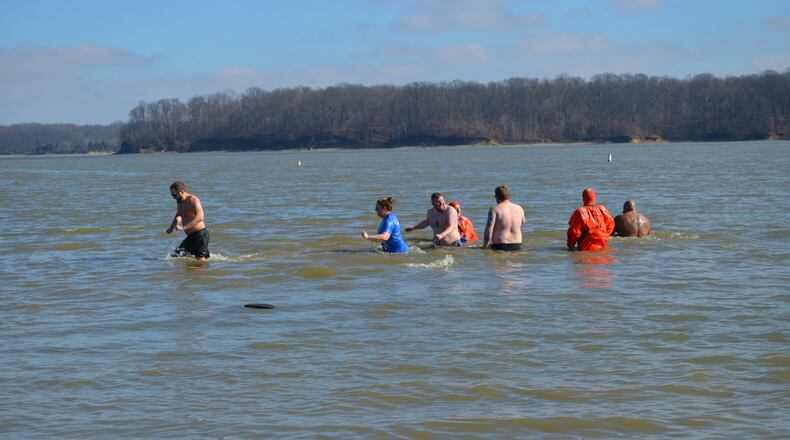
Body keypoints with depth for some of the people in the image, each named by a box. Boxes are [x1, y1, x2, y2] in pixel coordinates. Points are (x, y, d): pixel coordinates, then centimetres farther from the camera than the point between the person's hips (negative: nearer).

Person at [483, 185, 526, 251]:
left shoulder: (494, 209, -6)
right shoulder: (519, 208, 8)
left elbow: (488, 230, -12)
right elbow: (523, 221, 30)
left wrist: (485, 246, -5)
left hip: (499, 247, -4)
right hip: (516, 246, 4)